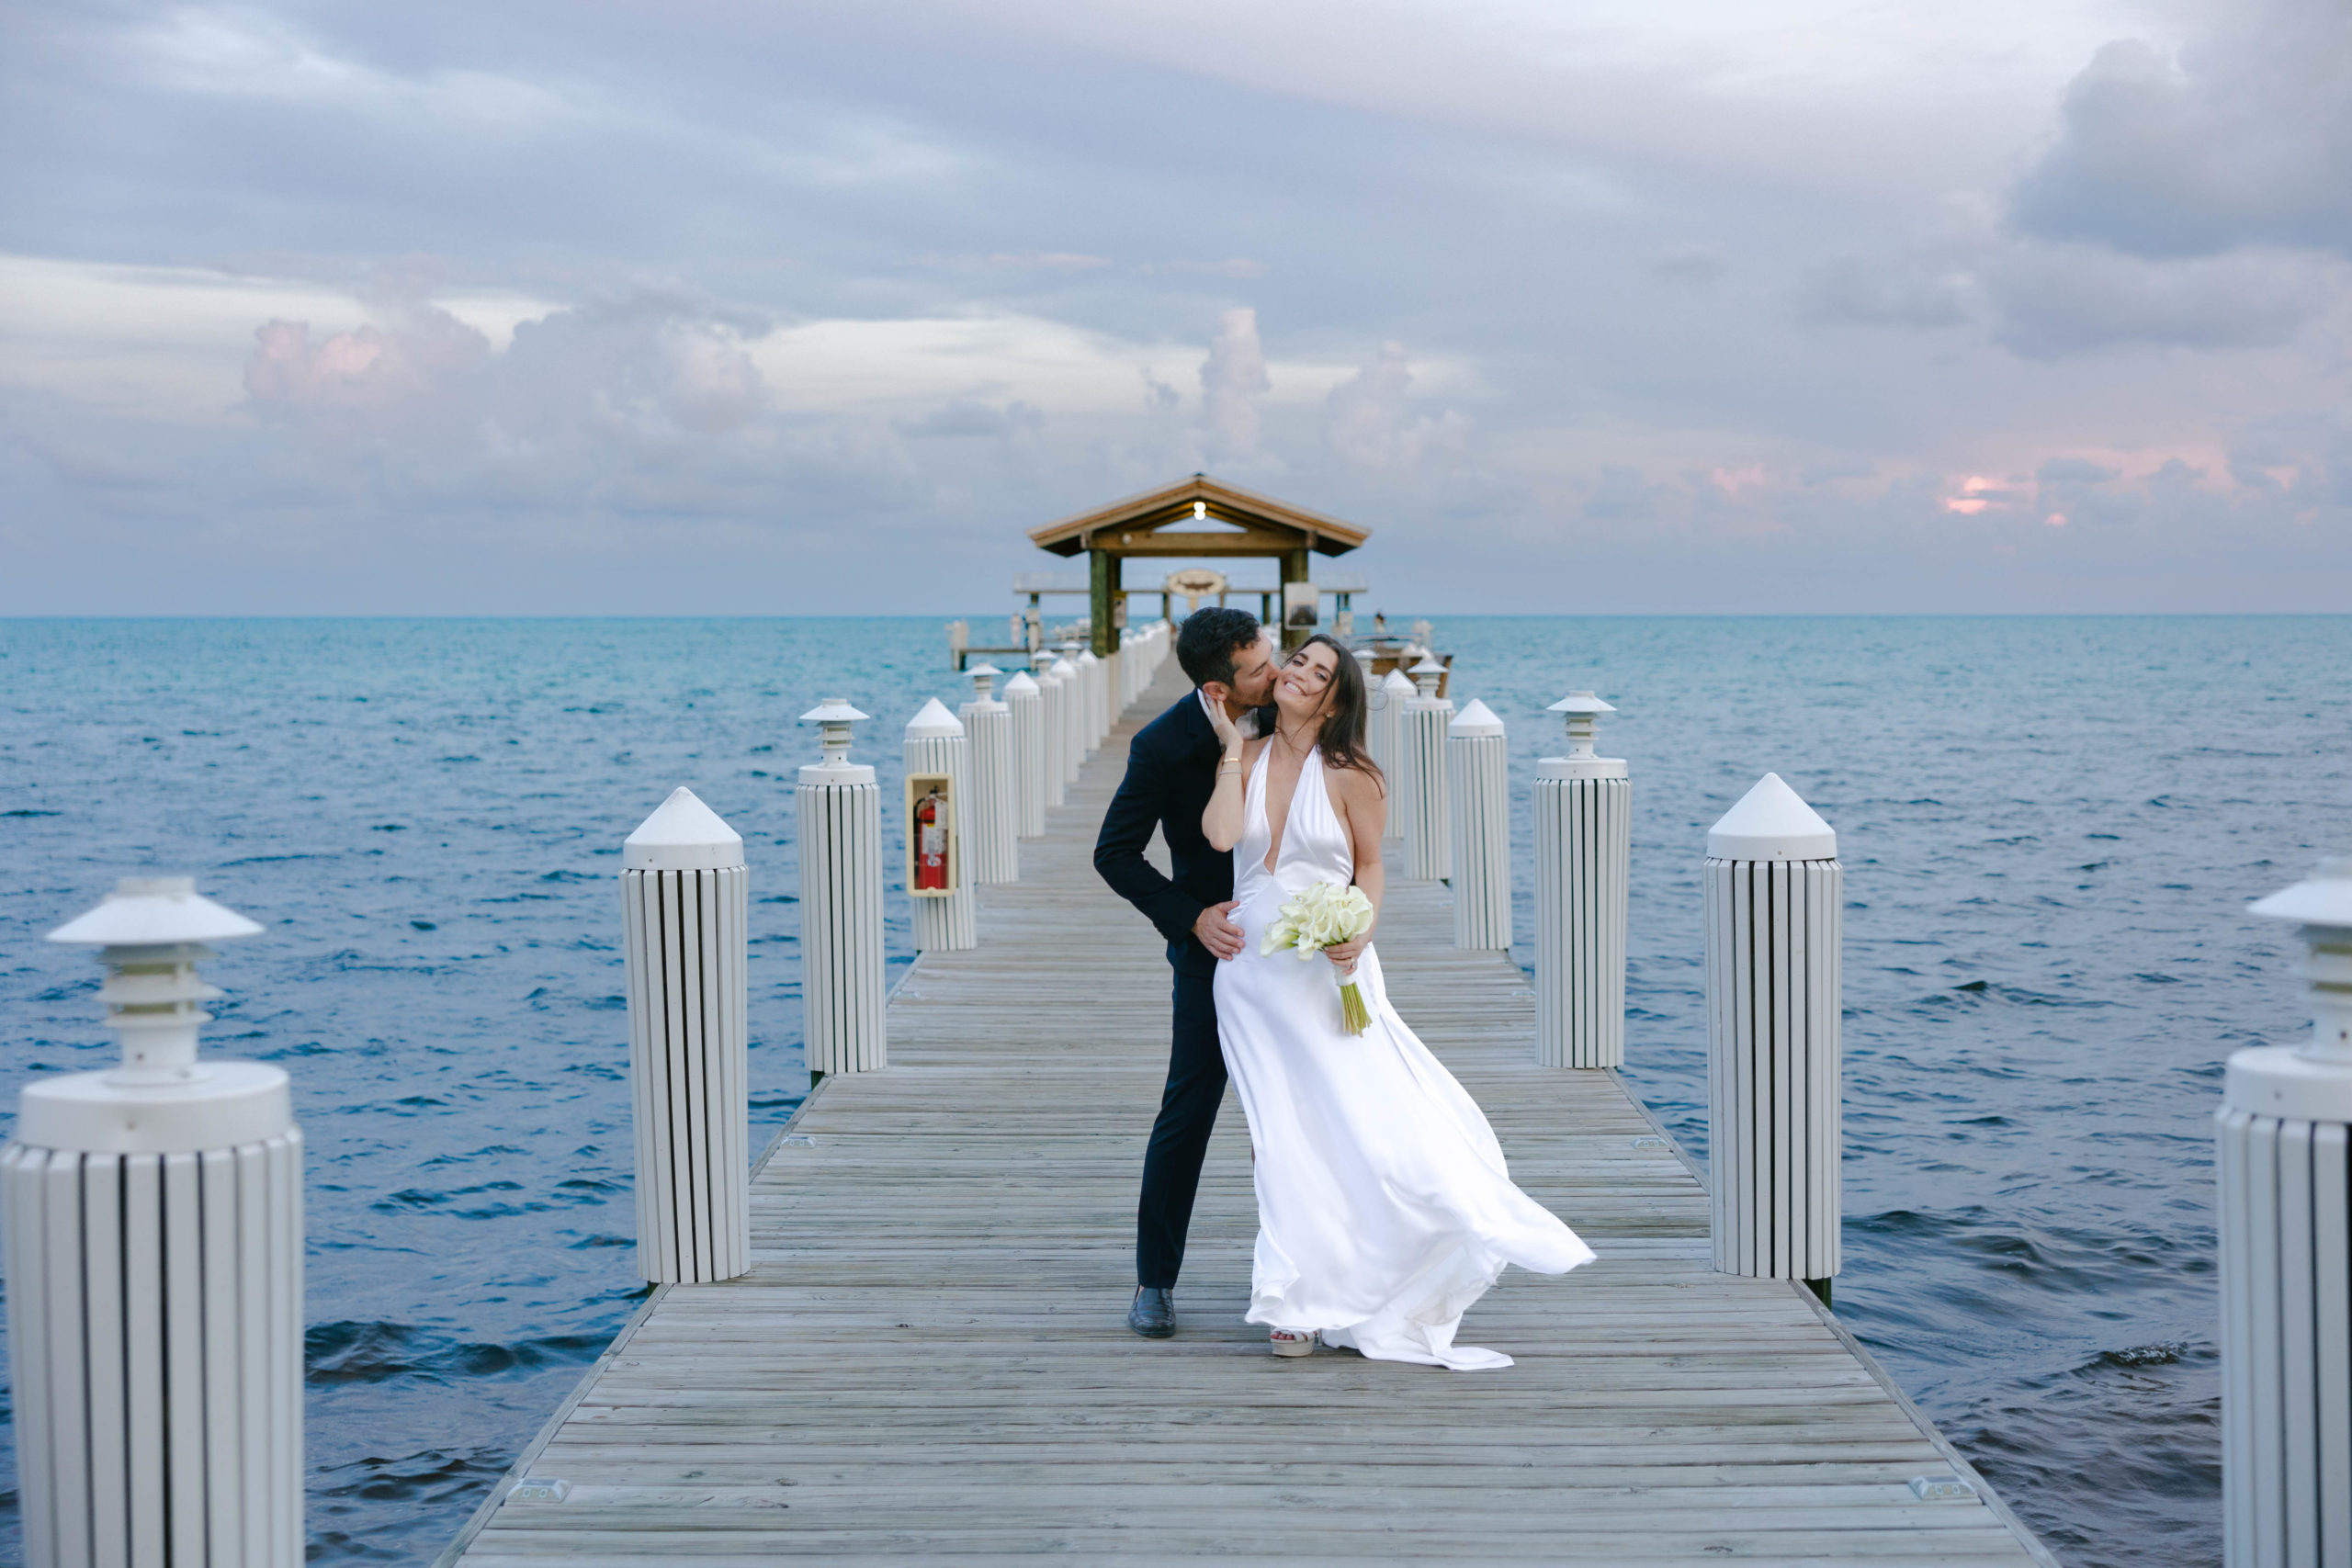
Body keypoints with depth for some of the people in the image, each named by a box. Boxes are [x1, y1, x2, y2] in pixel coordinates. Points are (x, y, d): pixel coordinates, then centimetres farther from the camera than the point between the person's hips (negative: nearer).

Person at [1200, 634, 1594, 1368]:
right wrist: (1233, 744, -8)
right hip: (1251, 969, 2)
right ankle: (1295, 1302, 16)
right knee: (1280, 1134, 5)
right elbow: (1220, 834, -14)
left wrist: (1360, 932, -12)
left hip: (1326, 970, -2)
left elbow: (1369, 865, 5)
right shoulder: (1245, 757, 3)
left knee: (1364, 1120, -7)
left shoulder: (1347, 776, -3)